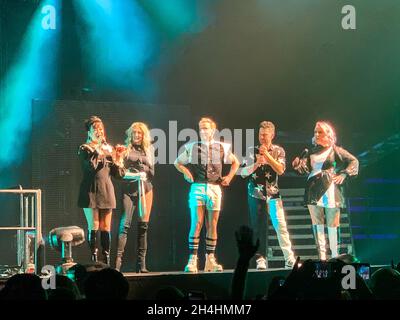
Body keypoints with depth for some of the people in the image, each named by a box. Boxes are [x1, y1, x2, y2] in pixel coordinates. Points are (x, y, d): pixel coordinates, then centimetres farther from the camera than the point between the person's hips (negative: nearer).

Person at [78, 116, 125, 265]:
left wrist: (117, 161, -7)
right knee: (93, 228, -7)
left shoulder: (109, 149, 15)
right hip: (91, 191, -4)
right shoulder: (84, 149, 2)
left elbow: (119, 174, 10)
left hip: (106, 191, 4)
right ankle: (94, 261, -5)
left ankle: (107, 262, 4)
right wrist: (97, 152, -20)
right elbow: (90, 166, -17)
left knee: (106, 228, 2)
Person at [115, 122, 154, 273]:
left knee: (143, 225, 1)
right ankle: (118, 259, -15)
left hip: (145, 188, 3)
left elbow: (152, 170, 17)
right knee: (125, 223, -12)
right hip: (129, 188, -3)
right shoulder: (126, 149, 7)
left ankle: (141, 262, 4)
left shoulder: (149, 149, 14)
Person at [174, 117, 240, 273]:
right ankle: (192, 260, -13)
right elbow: (177, 162, 17)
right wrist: (187, 174, 4)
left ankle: (210, 260, 12)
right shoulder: (192, 147, 5)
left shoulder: (222, 148, 9)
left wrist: (229, 177, 12)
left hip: (215, 188, 2)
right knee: (196, 224, -11)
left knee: (212, 225, 5)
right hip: (197, 188, -2)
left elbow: (235, 162, 25)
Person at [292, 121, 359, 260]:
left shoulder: (335, 150, 4)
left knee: (332, 225, -2)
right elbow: (305, 169, 14)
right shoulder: (312, 152, 16)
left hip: (330, 190, -4)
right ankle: (322, 256, -1)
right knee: (317, 224, -1)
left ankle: (335, 256, 3)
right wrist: (298, 163, -7)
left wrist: (343, 175, -7)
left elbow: (353, 161, 2)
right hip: (314, 191, 4)